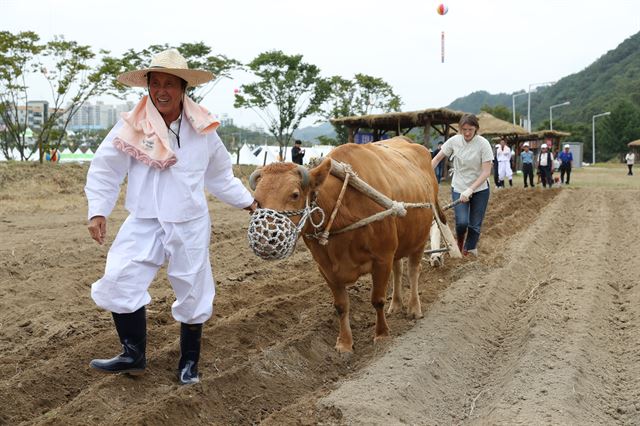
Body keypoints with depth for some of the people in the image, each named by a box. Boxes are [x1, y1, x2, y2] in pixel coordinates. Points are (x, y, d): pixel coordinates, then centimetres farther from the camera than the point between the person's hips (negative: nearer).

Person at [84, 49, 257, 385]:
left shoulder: (203, 130, -1)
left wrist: (248, 202, 15)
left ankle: (189, 362, 28)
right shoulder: (131, 127, -7)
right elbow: (104, 170, 0)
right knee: (119, 282, -11)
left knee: (193, 292, 8)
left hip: (190, 225, 1)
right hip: (143, 223, 0)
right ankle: (134, 355, 10)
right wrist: (98, 211, -8)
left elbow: (220, 176, 14)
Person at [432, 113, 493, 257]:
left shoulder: (483, 144, -16)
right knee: (462, 222, -14)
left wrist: (470, 190, -26)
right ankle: (460, 241, 19)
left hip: (480, 189, -1)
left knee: (475, 225, 3)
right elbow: (437, 159, 1)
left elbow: (486, 171, -18)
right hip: (458, 188, 1)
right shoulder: (454, 141, -9)